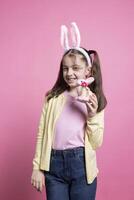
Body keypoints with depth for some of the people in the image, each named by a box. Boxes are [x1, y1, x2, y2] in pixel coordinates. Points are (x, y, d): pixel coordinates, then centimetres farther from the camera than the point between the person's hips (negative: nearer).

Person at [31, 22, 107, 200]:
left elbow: (97, 143, 0)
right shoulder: (52, 98, 2)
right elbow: (42, 134, 4)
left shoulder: (95, 100, 1)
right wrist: (37, 167, 1)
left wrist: (92, 115, -14)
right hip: (54, 165, 1)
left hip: (82, 165, 0)